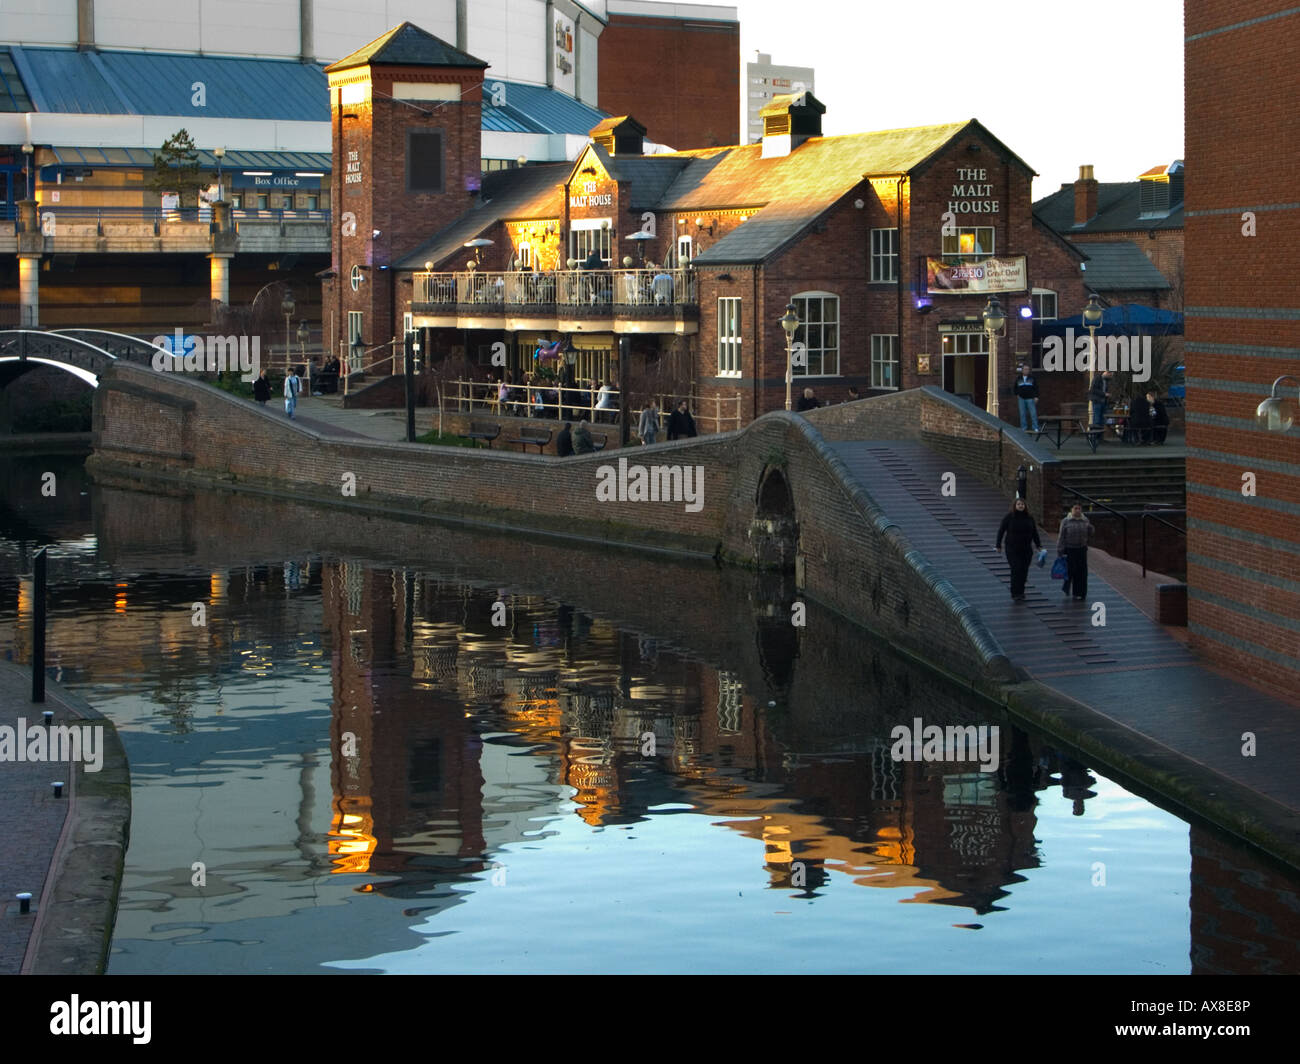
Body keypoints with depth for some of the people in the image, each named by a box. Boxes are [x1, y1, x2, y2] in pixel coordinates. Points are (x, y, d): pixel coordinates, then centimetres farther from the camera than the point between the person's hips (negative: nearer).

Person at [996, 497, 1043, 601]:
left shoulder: (1029, 517, 5)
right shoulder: (1009, 517, -4)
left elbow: (1035, 532, 12)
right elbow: (1001, 531, 1)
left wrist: (1038, 545, 9)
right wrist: (998, 545, 0)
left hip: (1026, 549, 3)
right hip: (1012, 549, -3)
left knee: (1024, 571, 5)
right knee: (1016, 570, -11)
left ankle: (1021, 591, 18)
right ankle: (1016, 593, -10)